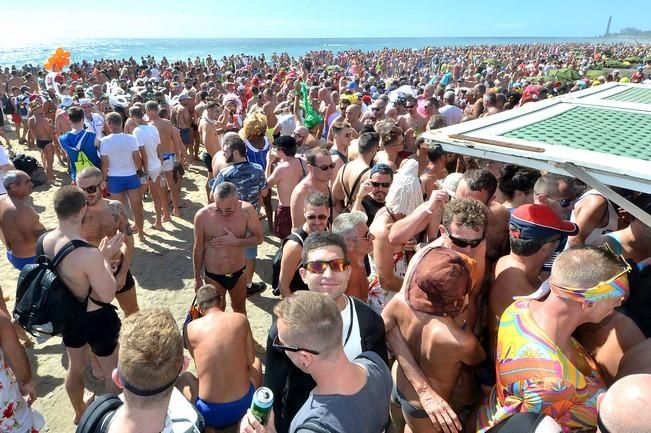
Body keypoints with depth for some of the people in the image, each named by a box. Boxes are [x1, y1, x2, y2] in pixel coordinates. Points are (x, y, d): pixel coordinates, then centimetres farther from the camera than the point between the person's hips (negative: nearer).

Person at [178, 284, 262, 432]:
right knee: (256, 362, 32)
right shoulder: (240, 319, -5)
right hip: (244, 405, 1)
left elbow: (199, 362, 11)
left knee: (184, 377, 31)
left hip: (211, 413, -1)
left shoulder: (191, 327, -5)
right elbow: (250, 360, 5)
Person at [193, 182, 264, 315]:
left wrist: (235, 241, -27)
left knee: (239, 308, 25)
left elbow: (258, 238, -9)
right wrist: (197, 277, 1)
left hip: (238, 273, 1)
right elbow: (198, 248, -8)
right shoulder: (202, 215, -22)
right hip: (213, 275, -1)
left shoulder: (247, 210, -21)